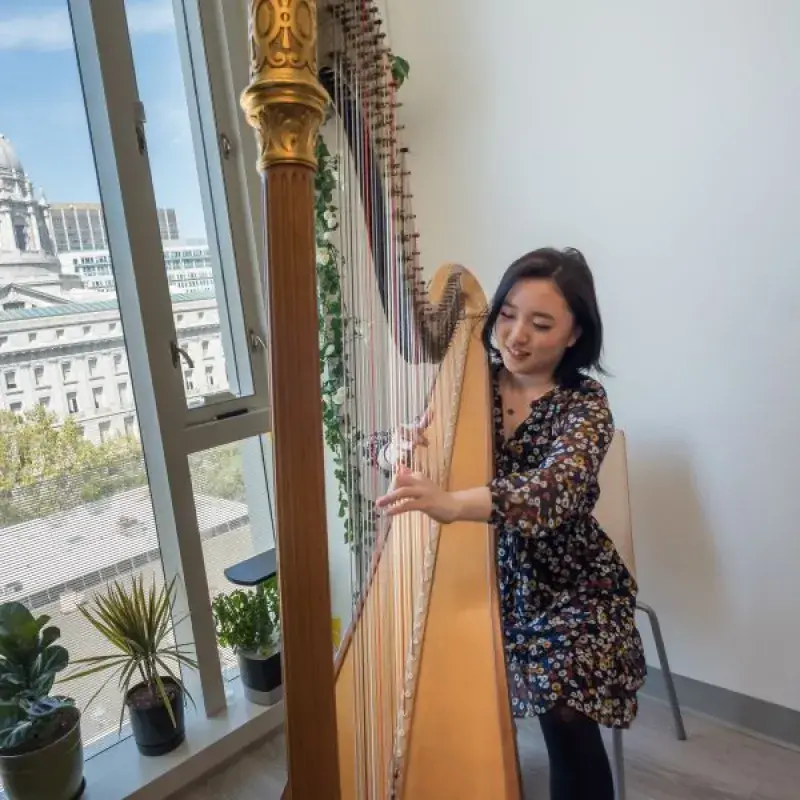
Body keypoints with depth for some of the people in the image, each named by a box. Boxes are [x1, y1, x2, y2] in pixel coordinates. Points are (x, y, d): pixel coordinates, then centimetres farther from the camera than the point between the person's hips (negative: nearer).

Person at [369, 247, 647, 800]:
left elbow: (555, 488, -36)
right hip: (487, 577, 3)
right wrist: (398, 447, -27)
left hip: (569, 587, -3)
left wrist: (451, 504, -53)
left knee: (564, 709, -22)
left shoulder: (586, 405, -15)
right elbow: (383, 450, -2)